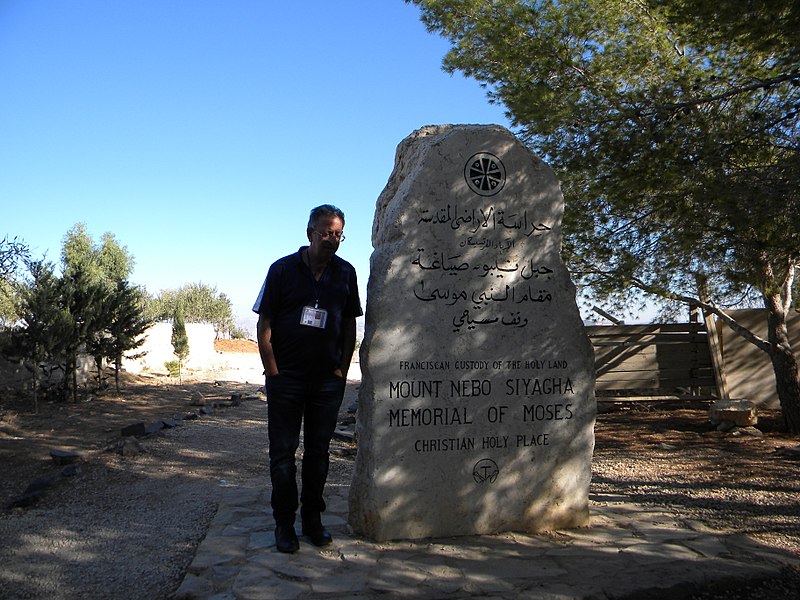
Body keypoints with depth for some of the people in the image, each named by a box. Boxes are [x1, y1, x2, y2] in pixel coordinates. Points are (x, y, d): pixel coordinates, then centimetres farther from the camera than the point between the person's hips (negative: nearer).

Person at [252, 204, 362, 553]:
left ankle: (313, 519, 24)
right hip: (286, 378, -2)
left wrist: (342, 370, 5)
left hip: (328, 380, 3)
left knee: (318, 450, 11)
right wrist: (273, 372, -8)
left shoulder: (345, 273, 5)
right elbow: (264, 325, -2)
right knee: (283, 451, 5)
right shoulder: (282, 269, -3)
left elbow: (350, 325, 11)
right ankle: (284, 524, 17)